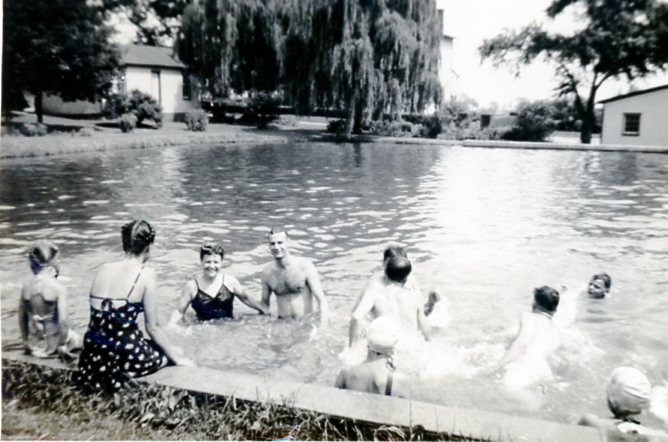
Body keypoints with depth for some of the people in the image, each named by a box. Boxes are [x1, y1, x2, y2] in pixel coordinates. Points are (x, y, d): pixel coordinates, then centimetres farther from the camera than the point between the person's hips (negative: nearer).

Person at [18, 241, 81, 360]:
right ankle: (61, 350, 6)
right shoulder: (58, 288, -20)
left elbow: (22, 317, 5)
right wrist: (62, 346, -10)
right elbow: (62, 320, -21)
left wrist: (26, 342, 16)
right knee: (77, 339, 24)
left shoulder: (26, 285, -4)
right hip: (53, 341, -5)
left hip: (34, 342, 5)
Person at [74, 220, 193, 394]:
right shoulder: (146, 274, -12)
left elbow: (102, 319, 12)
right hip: (124, 353, -8)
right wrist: (175, 356, 7)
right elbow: (153, 327, -8)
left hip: (94, 350, 8)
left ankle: (108, 369, 11)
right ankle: (123, 372, -1)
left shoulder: (103, 269, 4)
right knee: (174, 353, 19)